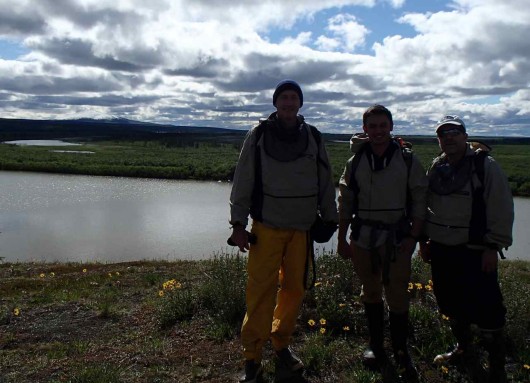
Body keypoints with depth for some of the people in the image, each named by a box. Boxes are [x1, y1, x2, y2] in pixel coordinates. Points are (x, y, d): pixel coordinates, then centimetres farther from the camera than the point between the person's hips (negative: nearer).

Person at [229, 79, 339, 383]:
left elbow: (325, 182, 14)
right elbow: (243, 181, 1)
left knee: (295, 289, 7)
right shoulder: (259, 136, 1)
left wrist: (331, 218, 14)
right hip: (266, 227, -2)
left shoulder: (314, 138, 8)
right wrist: (239, 223, -4)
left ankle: (281, 345, 26)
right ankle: (252, 358, 6)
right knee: (261, 291, -5)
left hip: (302, 228, 3)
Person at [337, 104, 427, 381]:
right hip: (363, 236, 2)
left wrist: (413, 237, -7)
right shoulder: (355, 162, 5)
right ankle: (376, 346, 29)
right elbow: (345, 203, 9)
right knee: (371, 293, 13)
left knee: (397, 296, -1)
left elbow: (420, 201, 0)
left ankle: (401, 352, 16)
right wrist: (342, 239, 7)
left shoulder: (408, 161, -1)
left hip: (397, 237, -2)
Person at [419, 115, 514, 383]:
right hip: (441, 250, 6)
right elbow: (424, 206, 18)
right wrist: (424, 240, 15)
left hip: (475, 252, -6)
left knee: (486, 310, -2)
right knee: (452, 304, 17)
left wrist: (494, 247, -13)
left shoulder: (485, 166, -8)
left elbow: (501, 210, -10)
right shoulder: (436, 168, 10)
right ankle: (464, 350, 36)